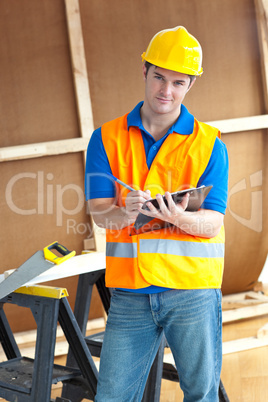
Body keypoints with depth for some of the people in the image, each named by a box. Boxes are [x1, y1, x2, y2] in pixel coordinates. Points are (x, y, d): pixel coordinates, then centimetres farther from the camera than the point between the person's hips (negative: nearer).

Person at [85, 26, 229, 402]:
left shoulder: (209, 144, 3)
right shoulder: (107, 138, 6)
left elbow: (212, 221, -5)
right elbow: (99, 211, -2)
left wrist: (179, 217, -27)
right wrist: (125, 213, -26)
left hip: (193, 289, -1)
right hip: (130, 292, 1)